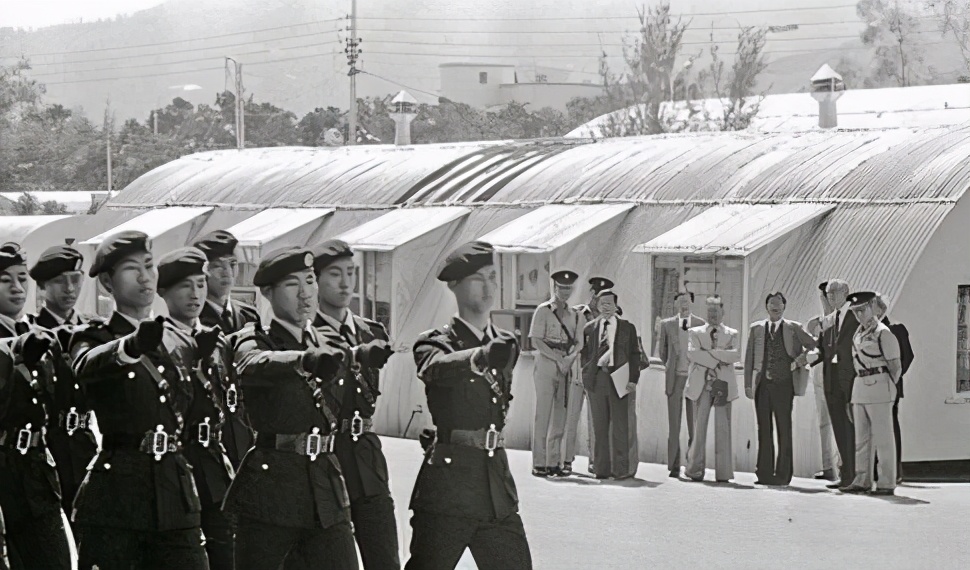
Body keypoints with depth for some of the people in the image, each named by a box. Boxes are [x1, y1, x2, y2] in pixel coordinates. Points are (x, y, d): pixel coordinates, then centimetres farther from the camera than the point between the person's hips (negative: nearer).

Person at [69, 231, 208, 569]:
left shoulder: (177, 340, 17)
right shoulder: (93, 337, 1)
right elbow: (88, 367, -26)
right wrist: (134, 344, -44)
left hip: (175, 494, 4)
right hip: (114, 495, -4)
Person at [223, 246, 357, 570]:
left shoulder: (322, 343, 17)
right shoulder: (253, 341, -2)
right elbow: (255, 364, -29)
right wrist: (305, 359, -47)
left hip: (326, 487, 5)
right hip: (269, 489, -5)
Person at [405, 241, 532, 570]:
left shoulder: (506, 345, 16)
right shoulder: (435, 342, -2)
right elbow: (435, 367, -28)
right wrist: (482, 355, -47)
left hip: (497, 484, 5)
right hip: (446, 485, -5)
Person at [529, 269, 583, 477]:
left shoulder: (575, 315, 13)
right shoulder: (543, 311, -1)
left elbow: (579, 342, 10)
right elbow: (536, 341, -7)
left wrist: (571, 357, -11)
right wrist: (558, 359, -14)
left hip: (566, 367, 5)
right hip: (546, 364, -5)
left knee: (560, 415, 5)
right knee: (543, 413, -6)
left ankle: (555, 462, 9)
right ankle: (539, 463, -6)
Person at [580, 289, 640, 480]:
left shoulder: (627, 327, 8)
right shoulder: (590, 328, 13)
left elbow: (634, 355, 6)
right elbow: (585, 354, 15)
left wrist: (633, 379, -4)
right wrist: (586, 375, 2)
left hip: (619, 379, -2)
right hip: (596, 377, 2)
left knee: (620, 424, -4)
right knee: (600, 426, 3)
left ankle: (621, 469, -1)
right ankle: (602, 468, 7)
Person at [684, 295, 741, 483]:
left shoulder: (732, 334, 14)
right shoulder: (695, 333, 13)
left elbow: (736, 355, -6)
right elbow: (692, 354, -6)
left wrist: (708, 352, -9)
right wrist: (718, 359, -9)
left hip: (723, 385, 0)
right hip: (701, 384, 0)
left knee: (723, 428, -2)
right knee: (699, 427, -2)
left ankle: (723, 473, -2)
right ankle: (695, 470, 2)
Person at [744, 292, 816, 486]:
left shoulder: (794, 328, 5)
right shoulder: (756, 329, 11)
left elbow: (814, 346, 9)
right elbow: (749, 359, 10)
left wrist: (801, 360, -6)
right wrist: (748, 384, 3)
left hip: (784, 385, -2)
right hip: (762, 385, 2)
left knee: (784, 430, -3)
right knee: (764, 430, 5)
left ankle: (783, 474, 1)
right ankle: (765, 473, 9)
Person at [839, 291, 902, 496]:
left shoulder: (883, 333, -9)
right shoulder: (858, 334, 15)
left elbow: (895, 367, -6)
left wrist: (887, 388, 4)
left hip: (879, 387, -8)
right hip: (860, 387, 8)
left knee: (883, 438, -5)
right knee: (862, 438, 10)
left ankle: (887, 483, -3)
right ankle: (862, 481, 15)